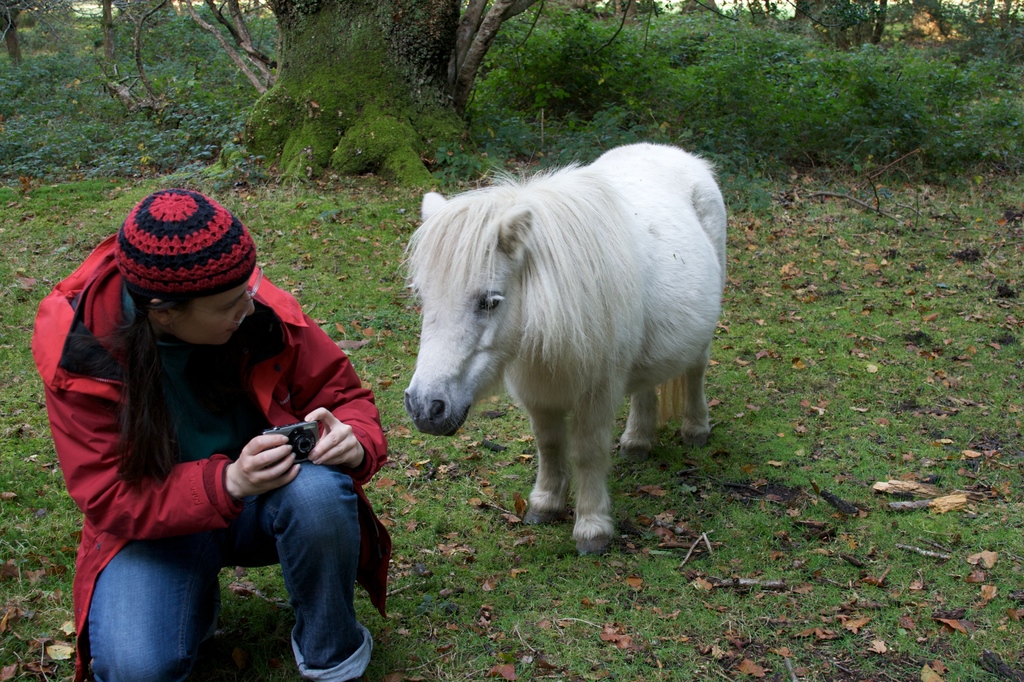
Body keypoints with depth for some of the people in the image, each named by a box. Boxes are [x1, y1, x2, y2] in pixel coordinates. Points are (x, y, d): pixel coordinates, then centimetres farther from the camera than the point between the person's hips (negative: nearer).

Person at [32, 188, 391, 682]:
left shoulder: (264, 310, -19)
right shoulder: (78, 350, -20)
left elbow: (343, 394, -4)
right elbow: (109, 498, -19)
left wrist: (354, 441, -30)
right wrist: (227, 483, -36)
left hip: (263, 503, 1)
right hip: (156, 524, -1)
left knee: (318, 489, -34)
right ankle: (197, 602, 9)